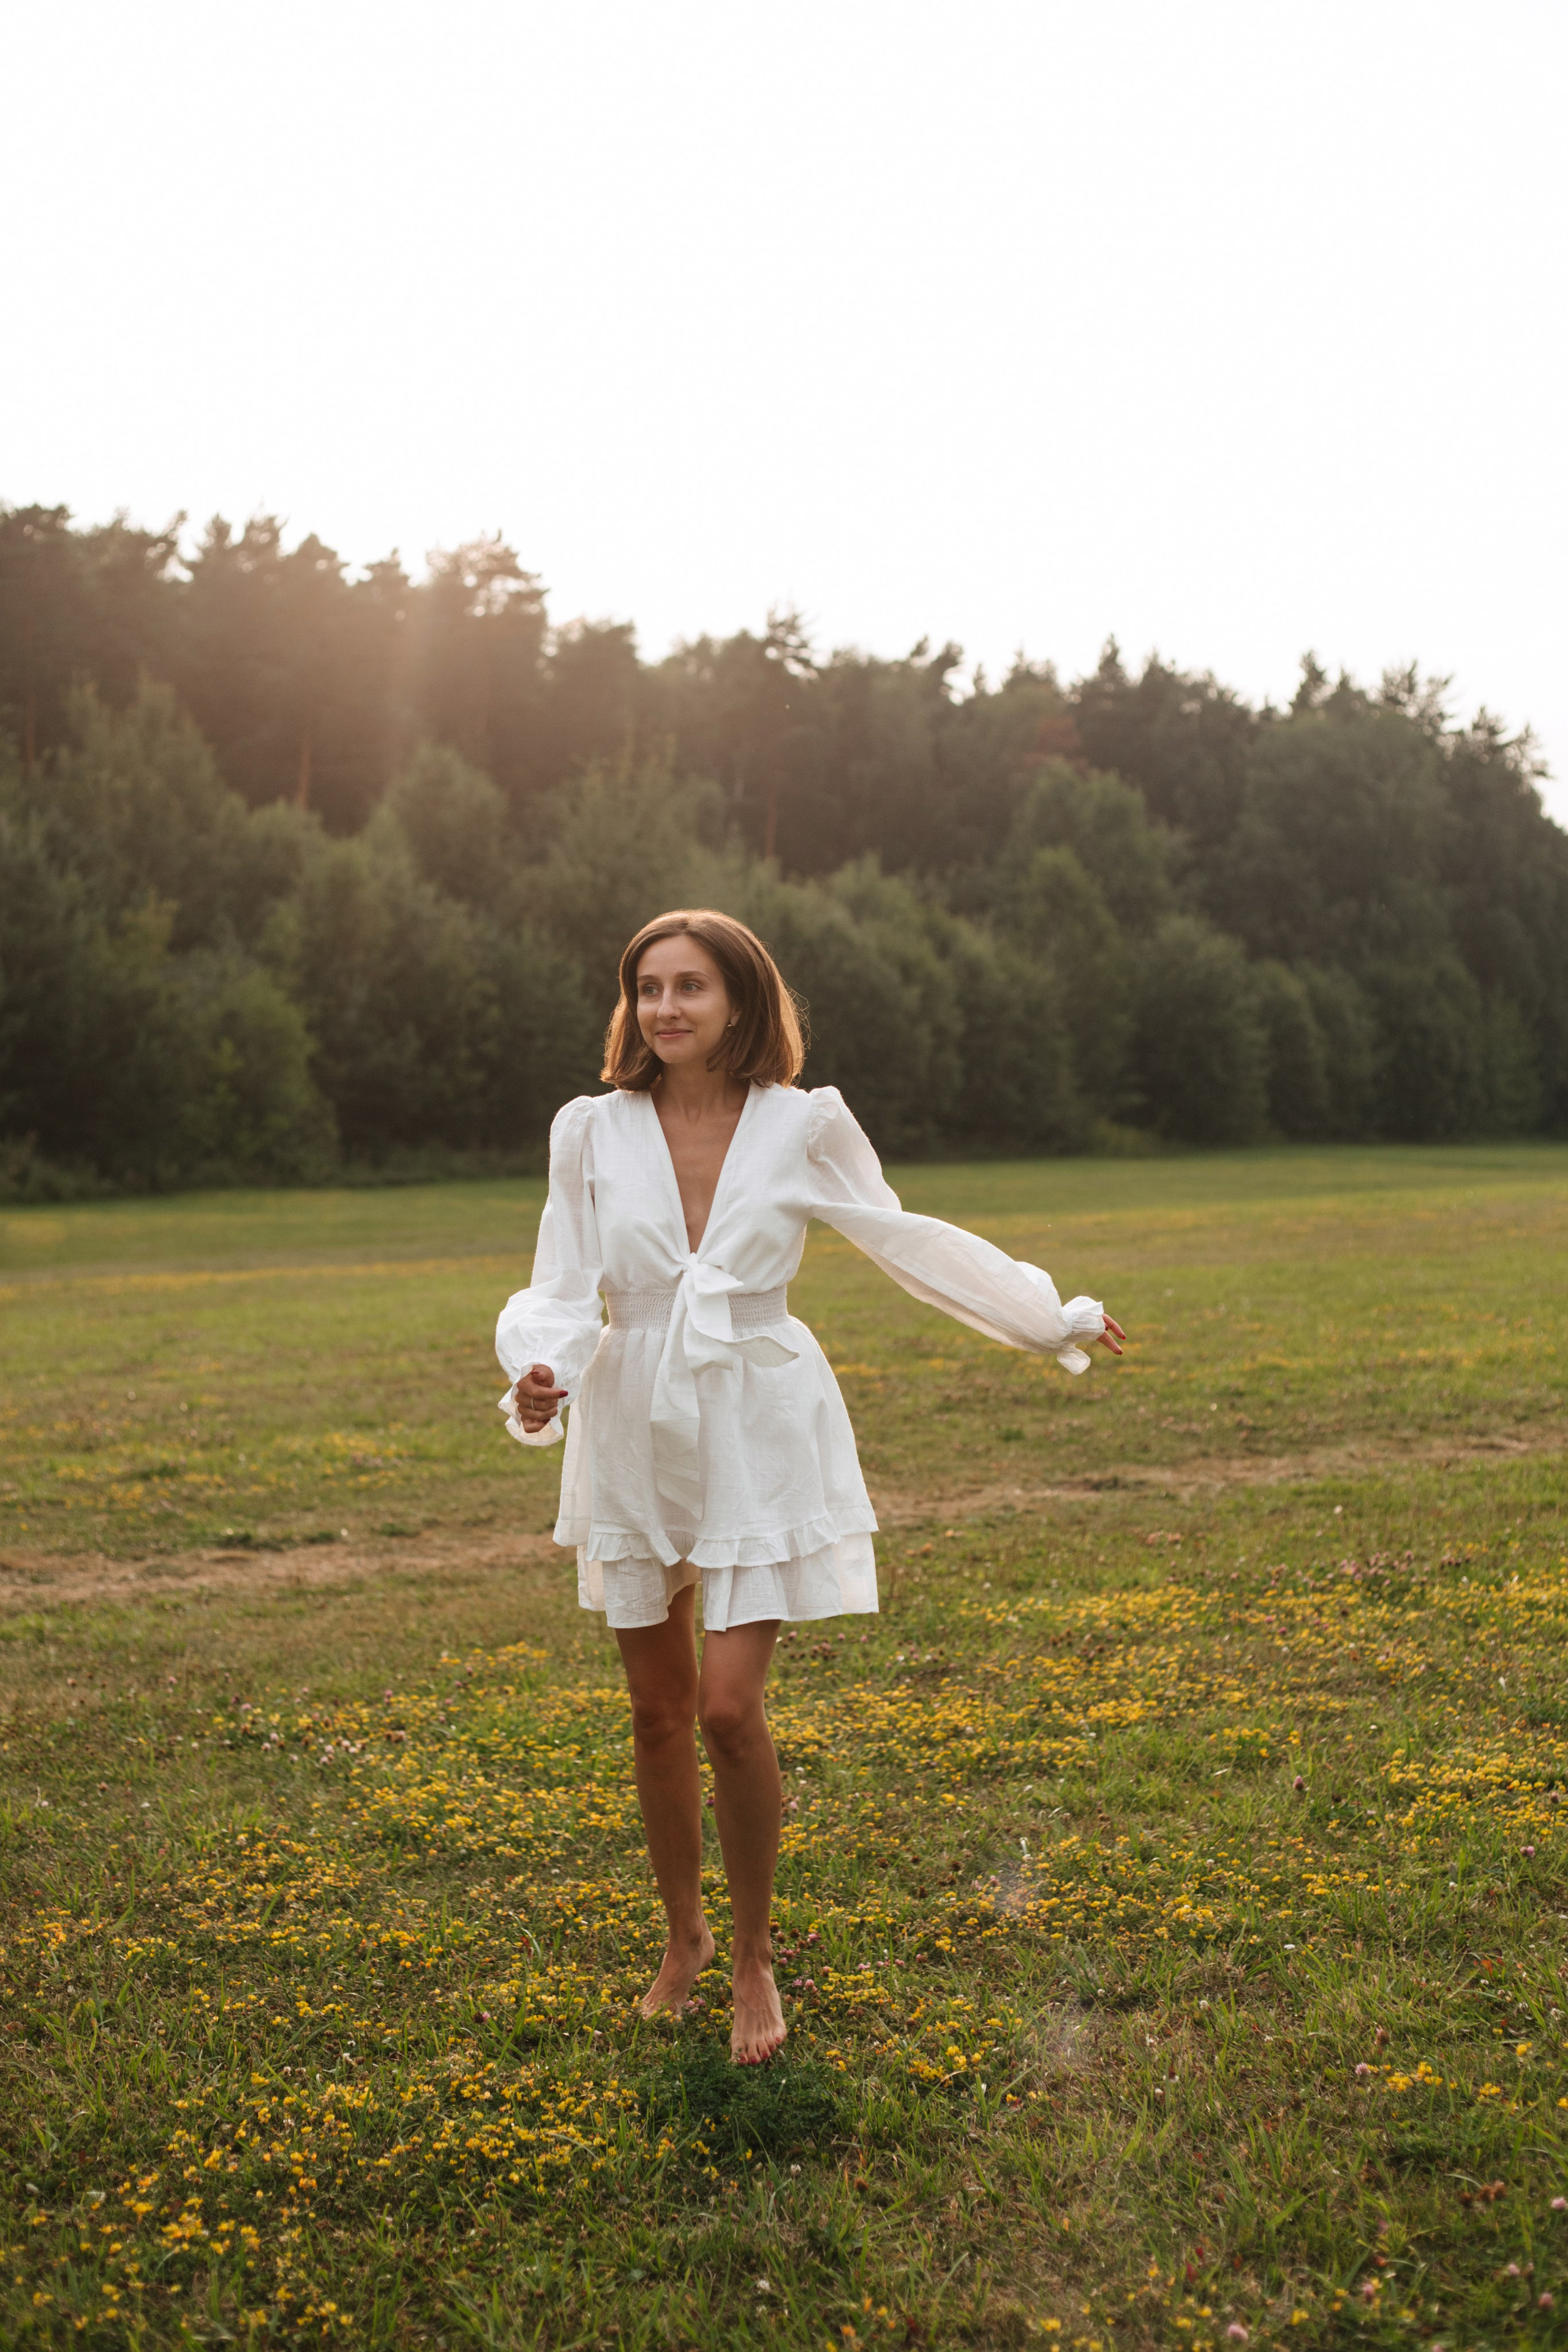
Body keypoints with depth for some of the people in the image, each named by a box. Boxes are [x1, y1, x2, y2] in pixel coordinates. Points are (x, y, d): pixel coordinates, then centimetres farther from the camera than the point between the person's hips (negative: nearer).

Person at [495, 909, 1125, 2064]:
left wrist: (1058, 1318, 11)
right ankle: (684, 1936, 35)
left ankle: (754, 1957, 15)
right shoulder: (591, 1131, -4)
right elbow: (565, 1288, -2)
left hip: (762, 1435, -2)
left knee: (729, 1709, -9)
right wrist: (539, 1381, -24)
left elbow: (906, 1240, 7)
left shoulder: (805, 1123, -5)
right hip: (636, 1435, 2)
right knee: (658, 1709, 12)